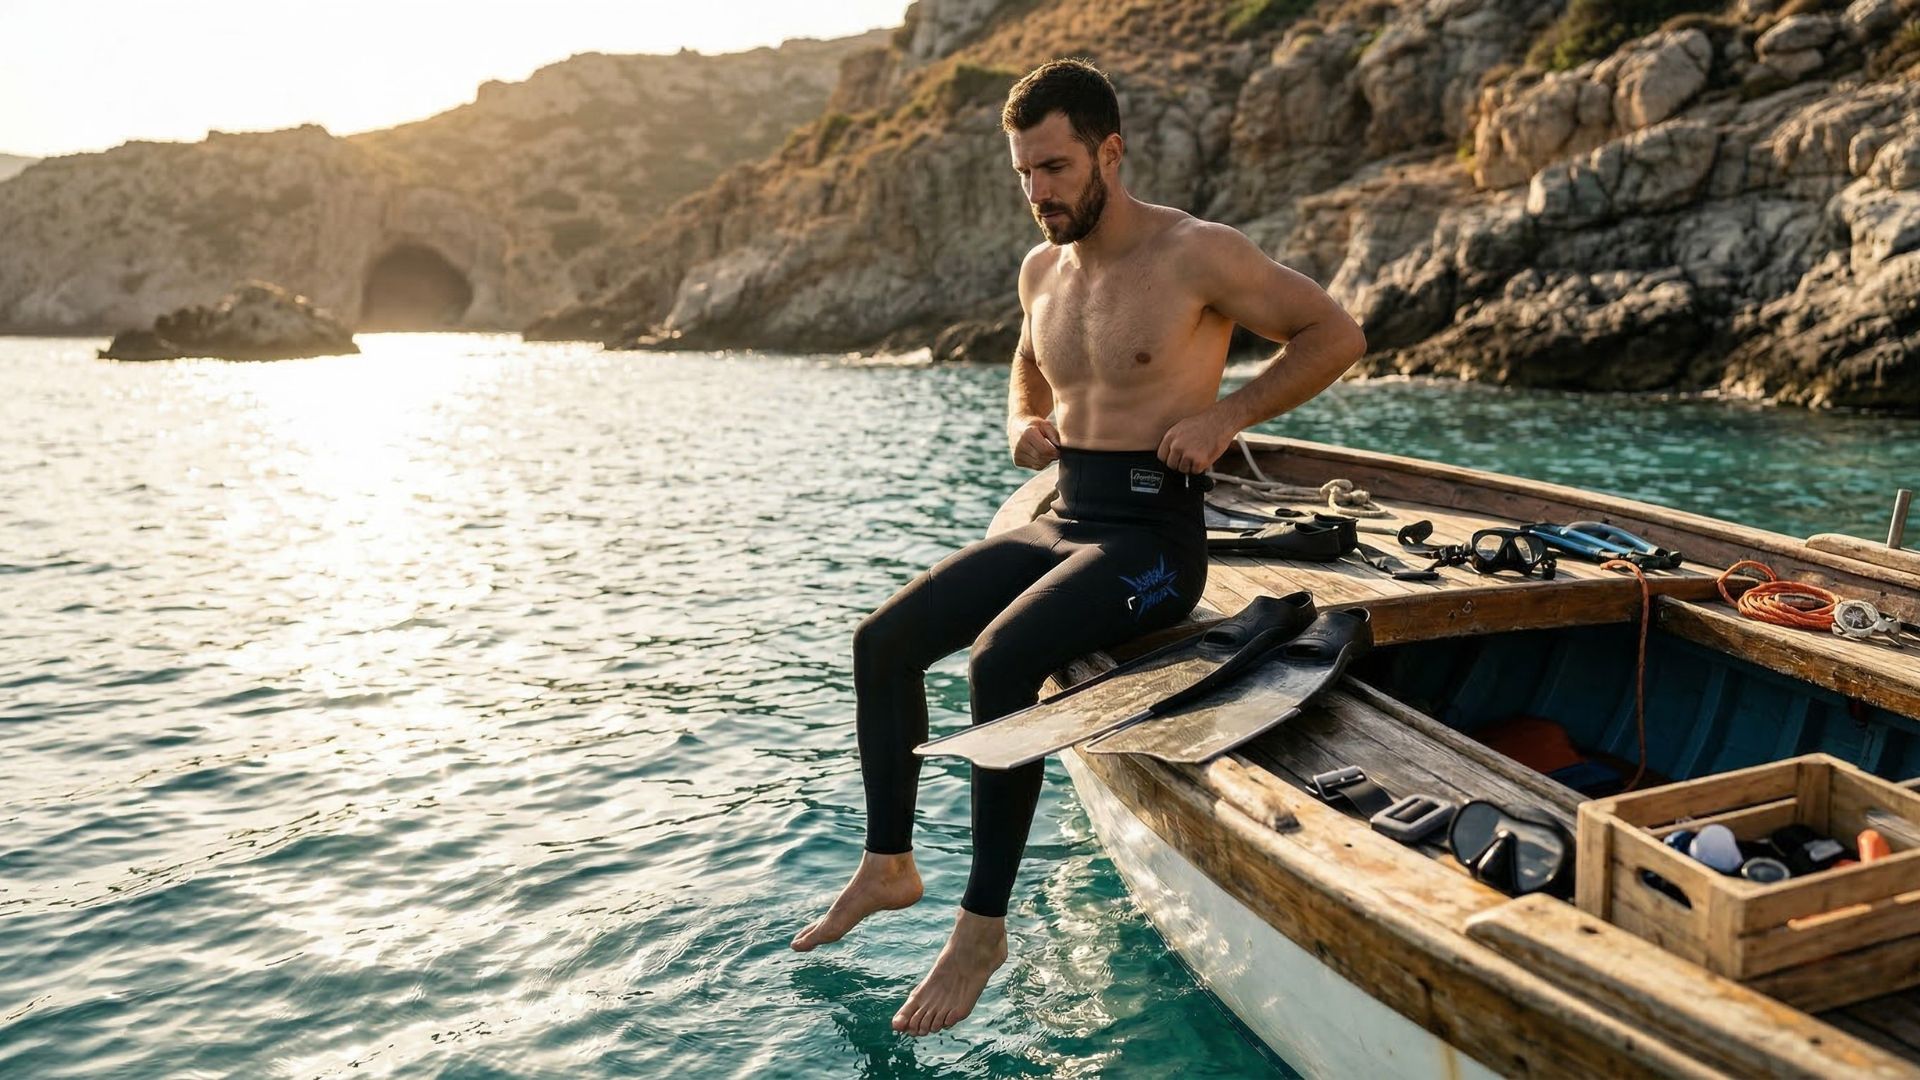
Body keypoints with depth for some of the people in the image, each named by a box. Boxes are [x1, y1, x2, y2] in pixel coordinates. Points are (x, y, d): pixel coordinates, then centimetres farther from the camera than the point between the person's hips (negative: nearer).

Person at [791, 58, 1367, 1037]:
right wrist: (1022, 427, 6)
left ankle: (983, 926, -14)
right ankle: (887, 865, 13)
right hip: (1062, 522, 8)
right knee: (882, 642, -3)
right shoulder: (1041, 270, 11)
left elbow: (1335, 335, -3)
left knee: (999, 662, -29)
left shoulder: (1196, 254, -10)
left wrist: (1225, 416, -13)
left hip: (1152, 536, -7)